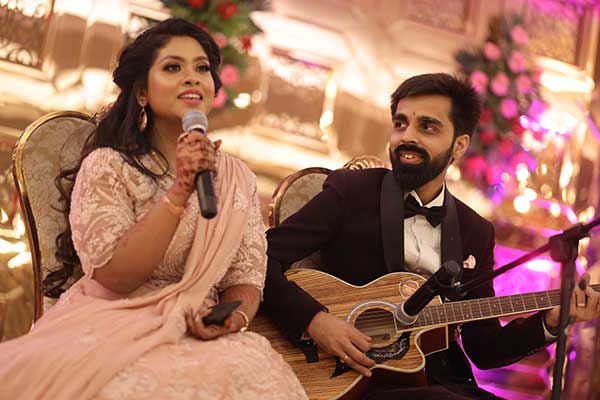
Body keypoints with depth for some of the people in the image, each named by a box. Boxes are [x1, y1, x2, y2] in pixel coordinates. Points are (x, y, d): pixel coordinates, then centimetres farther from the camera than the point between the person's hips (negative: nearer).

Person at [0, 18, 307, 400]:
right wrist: (180, 192, -18)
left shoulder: (238, 178, 12)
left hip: (200, 336, 4)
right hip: (111, 331, -4)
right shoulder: (107, 167, -1)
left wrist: (234, 318, -15)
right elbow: (114, 277, -12)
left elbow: (246, 278, 8)